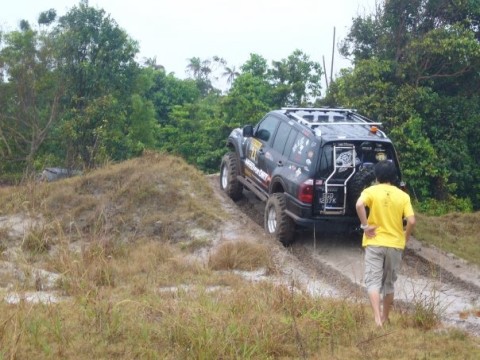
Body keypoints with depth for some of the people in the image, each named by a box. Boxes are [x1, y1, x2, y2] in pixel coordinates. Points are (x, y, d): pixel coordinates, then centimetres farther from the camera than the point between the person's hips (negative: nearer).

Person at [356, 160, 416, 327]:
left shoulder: (371, 191, -3)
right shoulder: (403, 196, 1)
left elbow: (359, 205, -24)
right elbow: (411, 221, -8)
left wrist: (365, 225, -13)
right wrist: (405, 237, 9)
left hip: (374, 243, -2)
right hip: (395, 244, 2)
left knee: (373, 281, -5)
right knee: (388, 283, 16)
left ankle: (377, 318, -23)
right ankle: (385, 318, 28)